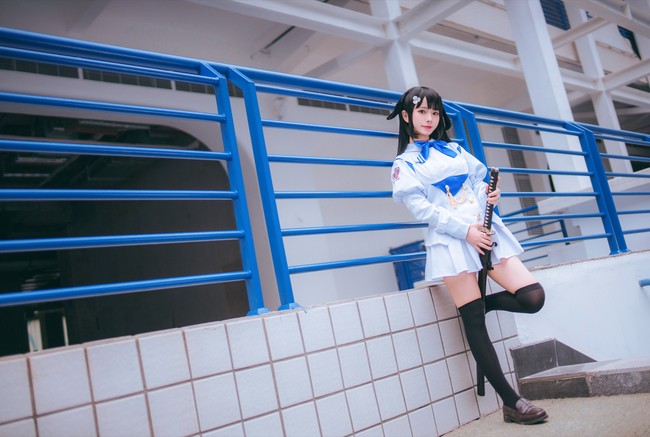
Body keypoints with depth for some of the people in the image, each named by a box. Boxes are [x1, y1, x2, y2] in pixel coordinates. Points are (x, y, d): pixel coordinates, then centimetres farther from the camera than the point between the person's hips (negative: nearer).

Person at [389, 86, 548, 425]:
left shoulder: (454, 149, 22)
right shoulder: (403, 164, 6)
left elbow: (478, 181, 18)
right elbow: (420, 208, -6)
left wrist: (489, 194, -7)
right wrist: (465, 230, -15)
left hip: (485, 232, 5)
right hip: (450, 241, -5)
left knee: (533, 297, -9)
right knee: (474, 323, -5)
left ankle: (480, 304, 19)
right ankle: (512, 403, 5)